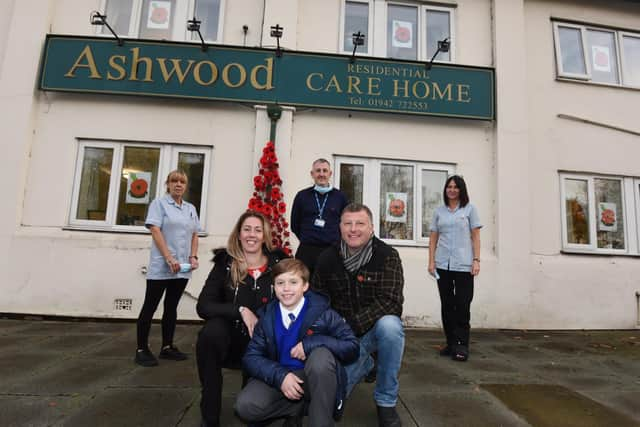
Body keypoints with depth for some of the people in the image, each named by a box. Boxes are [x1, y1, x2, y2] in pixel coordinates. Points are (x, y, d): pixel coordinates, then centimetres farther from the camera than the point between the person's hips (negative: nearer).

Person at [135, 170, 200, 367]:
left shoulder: (191, 208, 15)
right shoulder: (159, 203, -1)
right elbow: (155, 231, -11)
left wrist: (193, 257, 0)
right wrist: (169, 258, -18)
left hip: (183, 268, 6)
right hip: (161, 266, -5)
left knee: (172, 307, 11)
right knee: (150, 307, 1)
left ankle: (167, 347, 20)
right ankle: (141, 349, 9)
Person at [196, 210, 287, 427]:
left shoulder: (278, 264, -2)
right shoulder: (225, 264, -3)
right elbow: (203, 306, -10)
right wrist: (241, 310, -24)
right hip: (232, 339, 0)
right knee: (212, 330, -32)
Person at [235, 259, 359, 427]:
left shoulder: (322, 312, -12)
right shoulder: (267, 317, -2)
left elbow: (352, 347, -14)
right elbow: (251, 357, -4)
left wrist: (311, 342, -25)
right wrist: (280, 376, -21)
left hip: (315, 380, -3)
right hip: (280, 377, 3)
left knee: (321, 354, -34)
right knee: (245, 406, -21)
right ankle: (299, 405, 2)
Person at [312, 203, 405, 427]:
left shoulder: (388, 256, -15)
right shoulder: (327, 259, -5)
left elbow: (389, 302, -23)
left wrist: (352, 325, -30)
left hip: (376, 328, -2)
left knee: (390, 325, -36)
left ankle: (386, 402, -11)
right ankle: (365, 364, 28)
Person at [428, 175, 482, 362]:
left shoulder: (469, 209, 7)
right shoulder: (439, 211, 12)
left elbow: (475, 237, 4)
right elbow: (433, 238, 10)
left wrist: (476, 260, -5)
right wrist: (431, 261, 2)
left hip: (464, 264, -2)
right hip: (443, 264, 3)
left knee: (462, 305, -3)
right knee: (447, 304, 7)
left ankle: (461, 345, 5)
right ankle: (451, 343, 16)